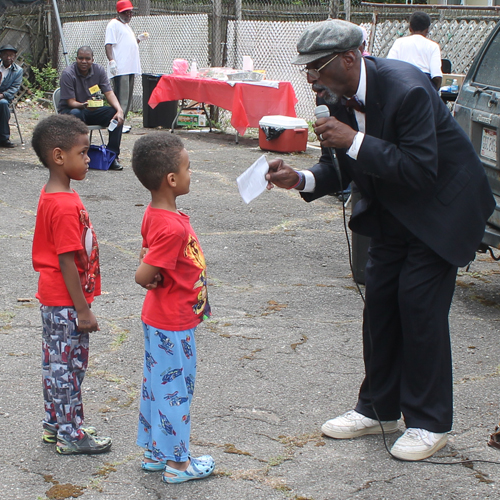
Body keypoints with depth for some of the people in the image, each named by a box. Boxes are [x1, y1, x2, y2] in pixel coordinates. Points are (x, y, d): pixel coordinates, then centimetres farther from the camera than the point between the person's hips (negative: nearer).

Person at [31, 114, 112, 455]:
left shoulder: (52, 196, 6)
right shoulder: (66, 206, -25)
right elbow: (67, 262, -24)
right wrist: (83, 310, -19)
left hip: (53, 299, 10)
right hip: (66, 303, -10)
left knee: (56, 363, 18)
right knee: (69, 366, 2)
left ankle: (55, 425, 31)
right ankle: (71, 435, 13)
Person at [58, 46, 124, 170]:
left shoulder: (99, 70, -2)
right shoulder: (68, 74, -16)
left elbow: (109, 92, -8)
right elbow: (71, 102, -20)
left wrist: (119, 110, -27)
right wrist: (83, 105, -43)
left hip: (91, 111, 5)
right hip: (69, 110, -4)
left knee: (116, 115, -21)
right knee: (76, 114, -40)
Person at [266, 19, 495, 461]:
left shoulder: (406, 89, -30)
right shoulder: (337, 97, -6)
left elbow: (421, 170, -33)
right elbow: (340, 168, 2)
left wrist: (355, 141, -36)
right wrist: (300, 179, -19)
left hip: (440, 207, -8)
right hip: (392, 210, 8)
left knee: (420, 305, -8)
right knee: (379, 300, 7)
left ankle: (429, 423, 5)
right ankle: (378, 408, 22)